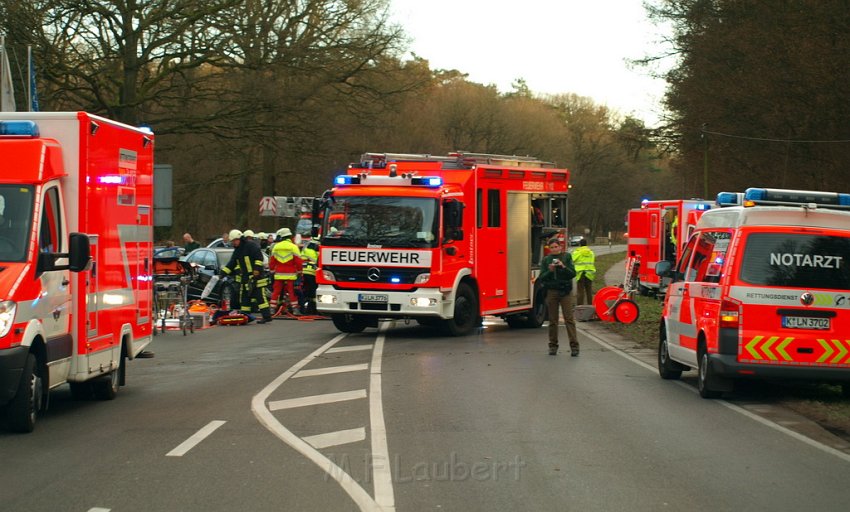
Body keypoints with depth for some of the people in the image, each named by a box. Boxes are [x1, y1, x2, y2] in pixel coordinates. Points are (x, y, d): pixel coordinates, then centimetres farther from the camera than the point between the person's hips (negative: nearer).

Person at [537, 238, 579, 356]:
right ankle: (553, 345, 12)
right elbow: (541, 278, 4)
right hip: (551, 292, 2)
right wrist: (549, 271, -13)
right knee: (553, 320, 4)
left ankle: (574, 346, -9)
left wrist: (563, 267, -16)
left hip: (565, 291, -2)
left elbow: (573, 274, -1)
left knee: (569, 319, -7)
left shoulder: (567, 257, 6)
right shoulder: (546, 260, 9)